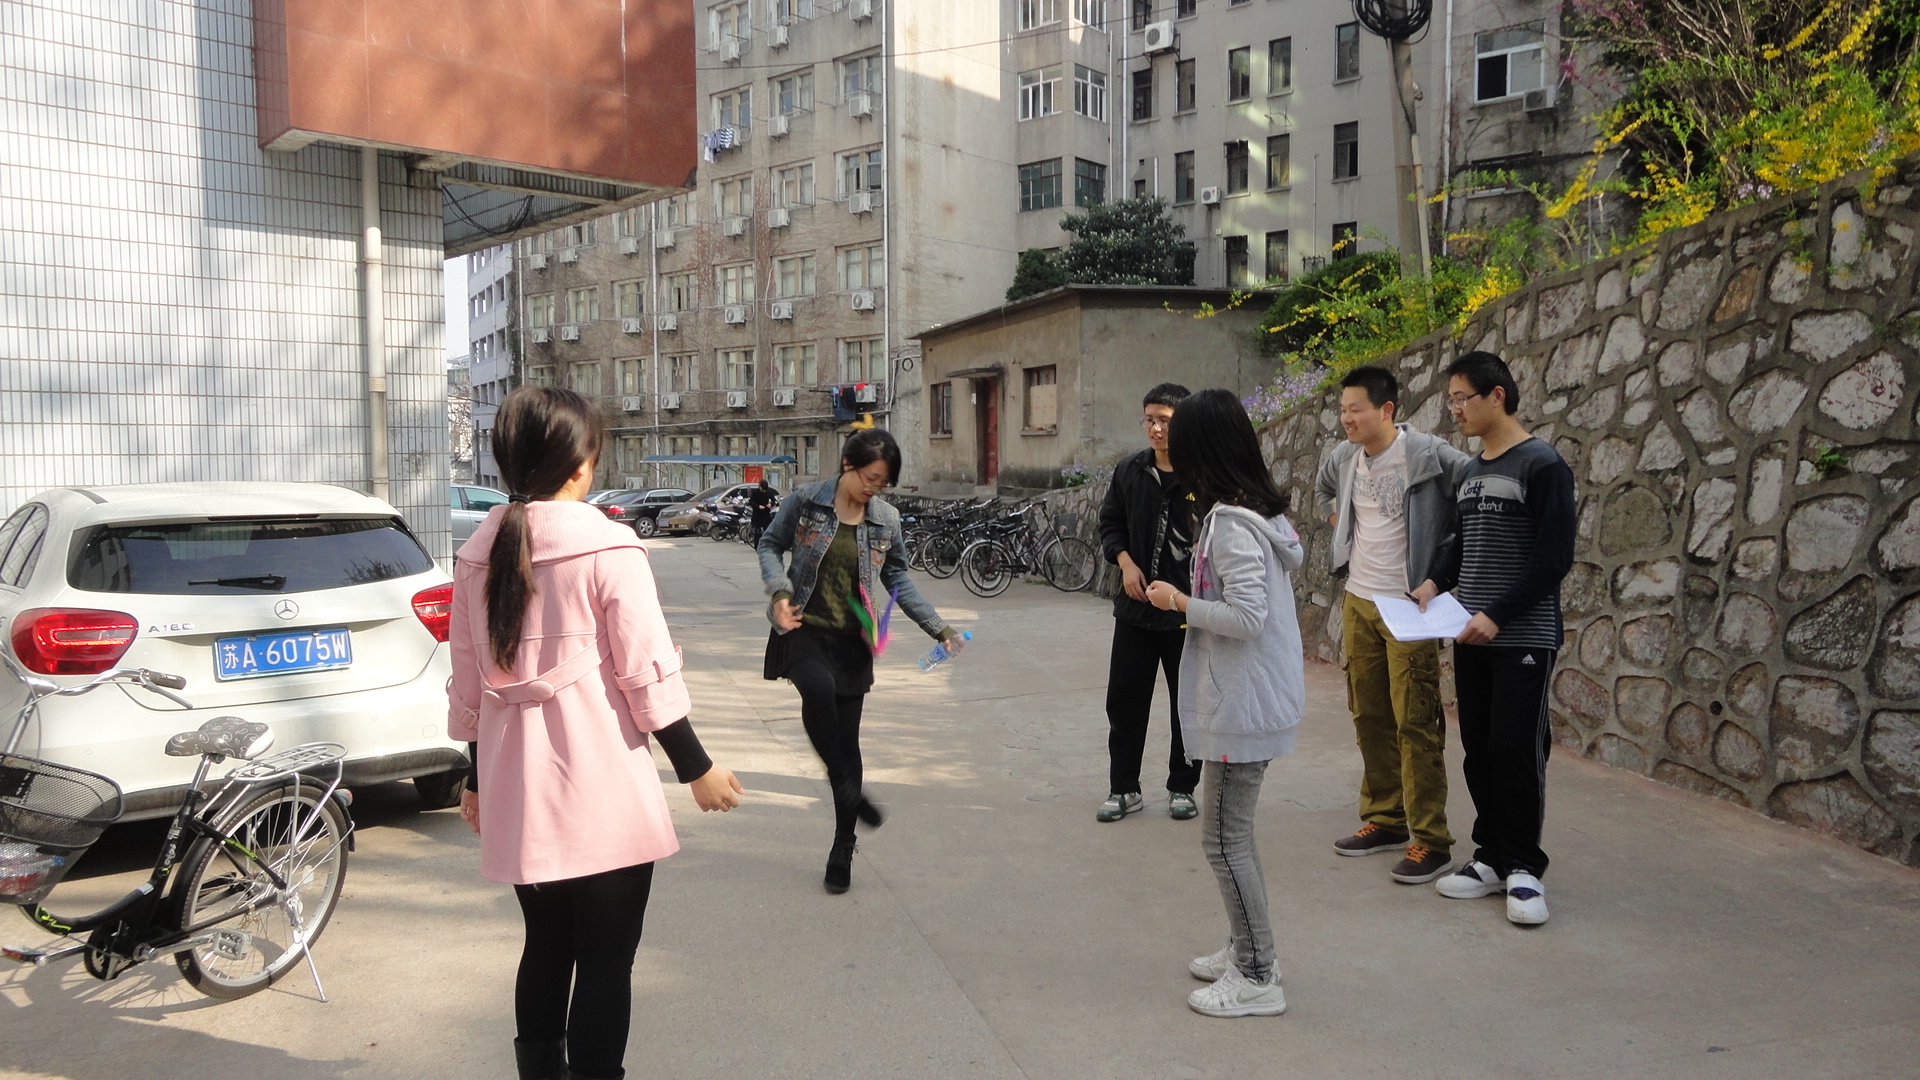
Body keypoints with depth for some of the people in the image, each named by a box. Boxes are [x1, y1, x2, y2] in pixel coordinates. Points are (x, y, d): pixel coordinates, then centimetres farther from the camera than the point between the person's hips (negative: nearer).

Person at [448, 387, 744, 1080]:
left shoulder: (477, 554, 5)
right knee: (606, 964, 5)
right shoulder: (607, 547, -12)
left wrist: (478, 780, 20)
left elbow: (468, 684, 10)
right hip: (603, 798, -6)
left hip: (519, 795, 6)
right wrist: (697, 768, -2)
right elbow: (646, 673, -12)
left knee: (545, 950, 18)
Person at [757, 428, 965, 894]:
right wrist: (780, 592, -14)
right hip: (804, 629, -2)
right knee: (819, 688, -35)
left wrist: (938, 628, 2)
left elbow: (897, 579, 9)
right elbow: (771, 545, 4)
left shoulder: (886, 520, 2)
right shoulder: (807, 502, -4)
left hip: (852, 640, 2)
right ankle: (847, 788, -16)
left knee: (848, 739, 4)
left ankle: (843, 849, 16)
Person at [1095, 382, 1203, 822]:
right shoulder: (1129, 472, 4)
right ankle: (1124, 788, 22)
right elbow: (1110, 524, 14)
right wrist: (1125, 561, -4)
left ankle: (1182, 788, 26)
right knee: (1124, 701, 9)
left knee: (1188, 704, 10)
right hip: (1135, 607, 4)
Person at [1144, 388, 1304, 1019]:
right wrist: (1190, 599, 8)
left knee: (1225, 839, 0)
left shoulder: (1232, 523, -20)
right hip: (1252, 698, 10)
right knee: (1232, 832, 20)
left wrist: (1177, 601, -14)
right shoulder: (1260, 511, 9)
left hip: (1242, 704, -10)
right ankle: (1246, 950, 32)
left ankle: (1257, 980, 10)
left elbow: (1246, 616, -26)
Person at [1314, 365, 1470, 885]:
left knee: (1415, 722, -6)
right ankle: (1384, 819, 26)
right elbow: (1322, 488, 29)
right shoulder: (1344, 456, 7)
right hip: (1358, 602, 7)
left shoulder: (1427, 454, -15)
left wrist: (1444, 560, -14)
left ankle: (1430, 841, 1)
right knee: (1369, 716, 13)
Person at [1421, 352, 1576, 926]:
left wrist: (1497, 615, -19)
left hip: (1524, 637, -7)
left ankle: (1524, 867, 12)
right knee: (1478, 750, 9)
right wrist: (1437, 582, 2)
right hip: (1471, 638, 7)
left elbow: (1554, 557, -15)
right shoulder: (1468, 472, 12)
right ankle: (1493, 856, 20)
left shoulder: (1542, 465, -10)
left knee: (1517, 751, -2)